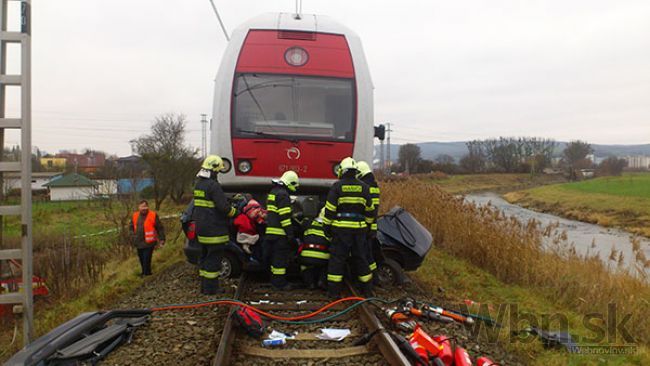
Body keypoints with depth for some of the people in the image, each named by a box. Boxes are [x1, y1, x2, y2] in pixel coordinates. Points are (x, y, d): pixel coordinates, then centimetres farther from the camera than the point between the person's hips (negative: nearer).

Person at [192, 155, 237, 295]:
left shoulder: (198, 184, 13)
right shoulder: (213, 185, -18)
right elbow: (224, 207, -22)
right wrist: (234, 211, -2)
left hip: (202, 228, 9)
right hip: (214, 230, -9)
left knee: (205, 256, 17)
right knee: (213, 258, -2)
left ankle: (205, 285, 23)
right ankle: (210, 287, 2)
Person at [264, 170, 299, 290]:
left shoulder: (273, 192, 18)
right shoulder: (283, 194, -14)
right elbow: (285, 216, -19)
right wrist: (290, 233, -17)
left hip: (271, 230, 10)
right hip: (280, 232, -10)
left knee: (275, 256, 16)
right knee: (280, 257, -5)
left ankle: (274, 279, 25)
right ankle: (279, 282, -1)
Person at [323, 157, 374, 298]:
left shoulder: (337, 186, -4)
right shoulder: (364, 187, 6)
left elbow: (330, 209, -5)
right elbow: (369, 209, 12)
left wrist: (327, 226, 2)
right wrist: (368, 224, 23)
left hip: (341, 228, -3)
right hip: (359, 228, 3)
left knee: (337, 257, 2)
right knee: (361, 257, 13)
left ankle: (334, 290, 3)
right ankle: (367, 289, 21)